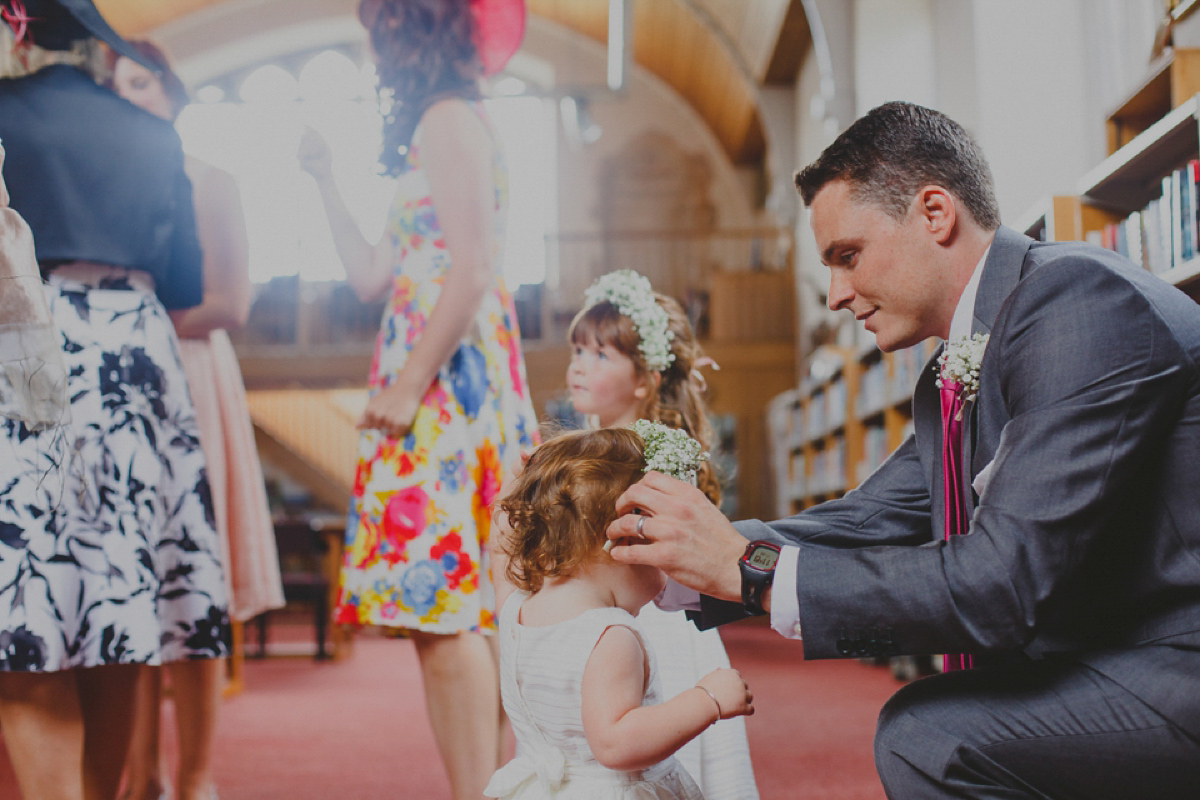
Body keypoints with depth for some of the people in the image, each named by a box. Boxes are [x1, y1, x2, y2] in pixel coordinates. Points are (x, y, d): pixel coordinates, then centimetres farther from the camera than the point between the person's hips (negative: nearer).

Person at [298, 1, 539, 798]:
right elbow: (372, 274, 23)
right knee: (461, 601, 7)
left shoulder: (449, 119, -5)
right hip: (448, 383, 10)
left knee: (442, 592, -12)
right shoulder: (441, 124, 24)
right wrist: (325, 177, 27)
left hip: (447, 377, -10)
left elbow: (472, 270, -16)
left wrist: (409, 384, -20)